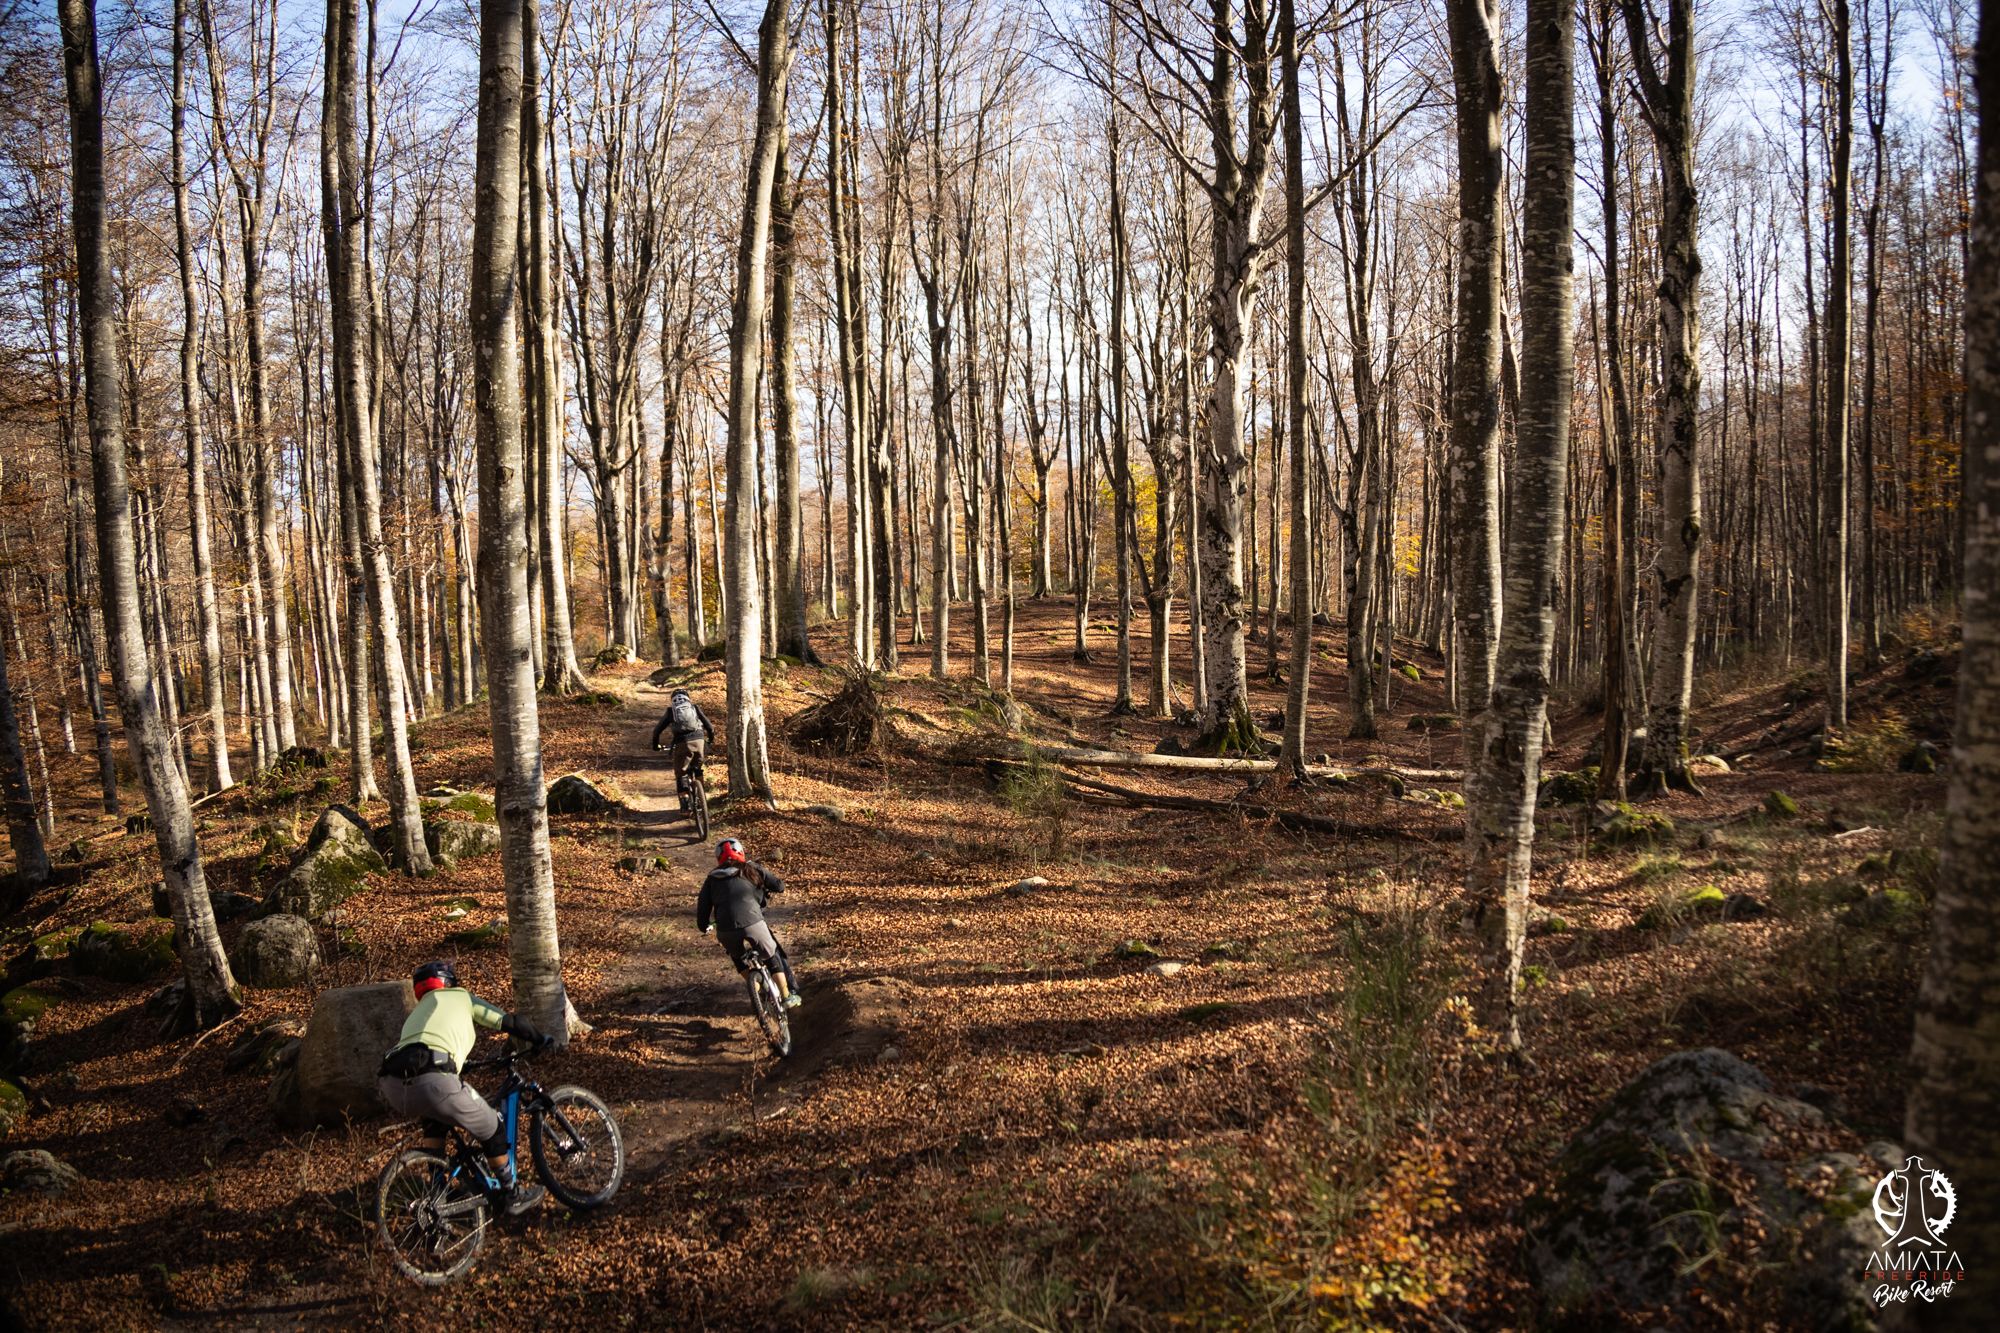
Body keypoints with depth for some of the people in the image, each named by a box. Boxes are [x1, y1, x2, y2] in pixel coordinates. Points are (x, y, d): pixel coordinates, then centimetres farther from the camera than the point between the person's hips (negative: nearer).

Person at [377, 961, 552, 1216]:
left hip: (392, 1087, 6)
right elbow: (510, 1022, 23)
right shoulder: (461, 997, 26)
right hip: (433, 1081, -6)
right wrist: (540, 1040, 40)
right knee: (492, 1128, 18)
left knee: (434, 1119, 38)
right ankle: (512, 1196, 28)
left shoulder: (416, 1013, 39)